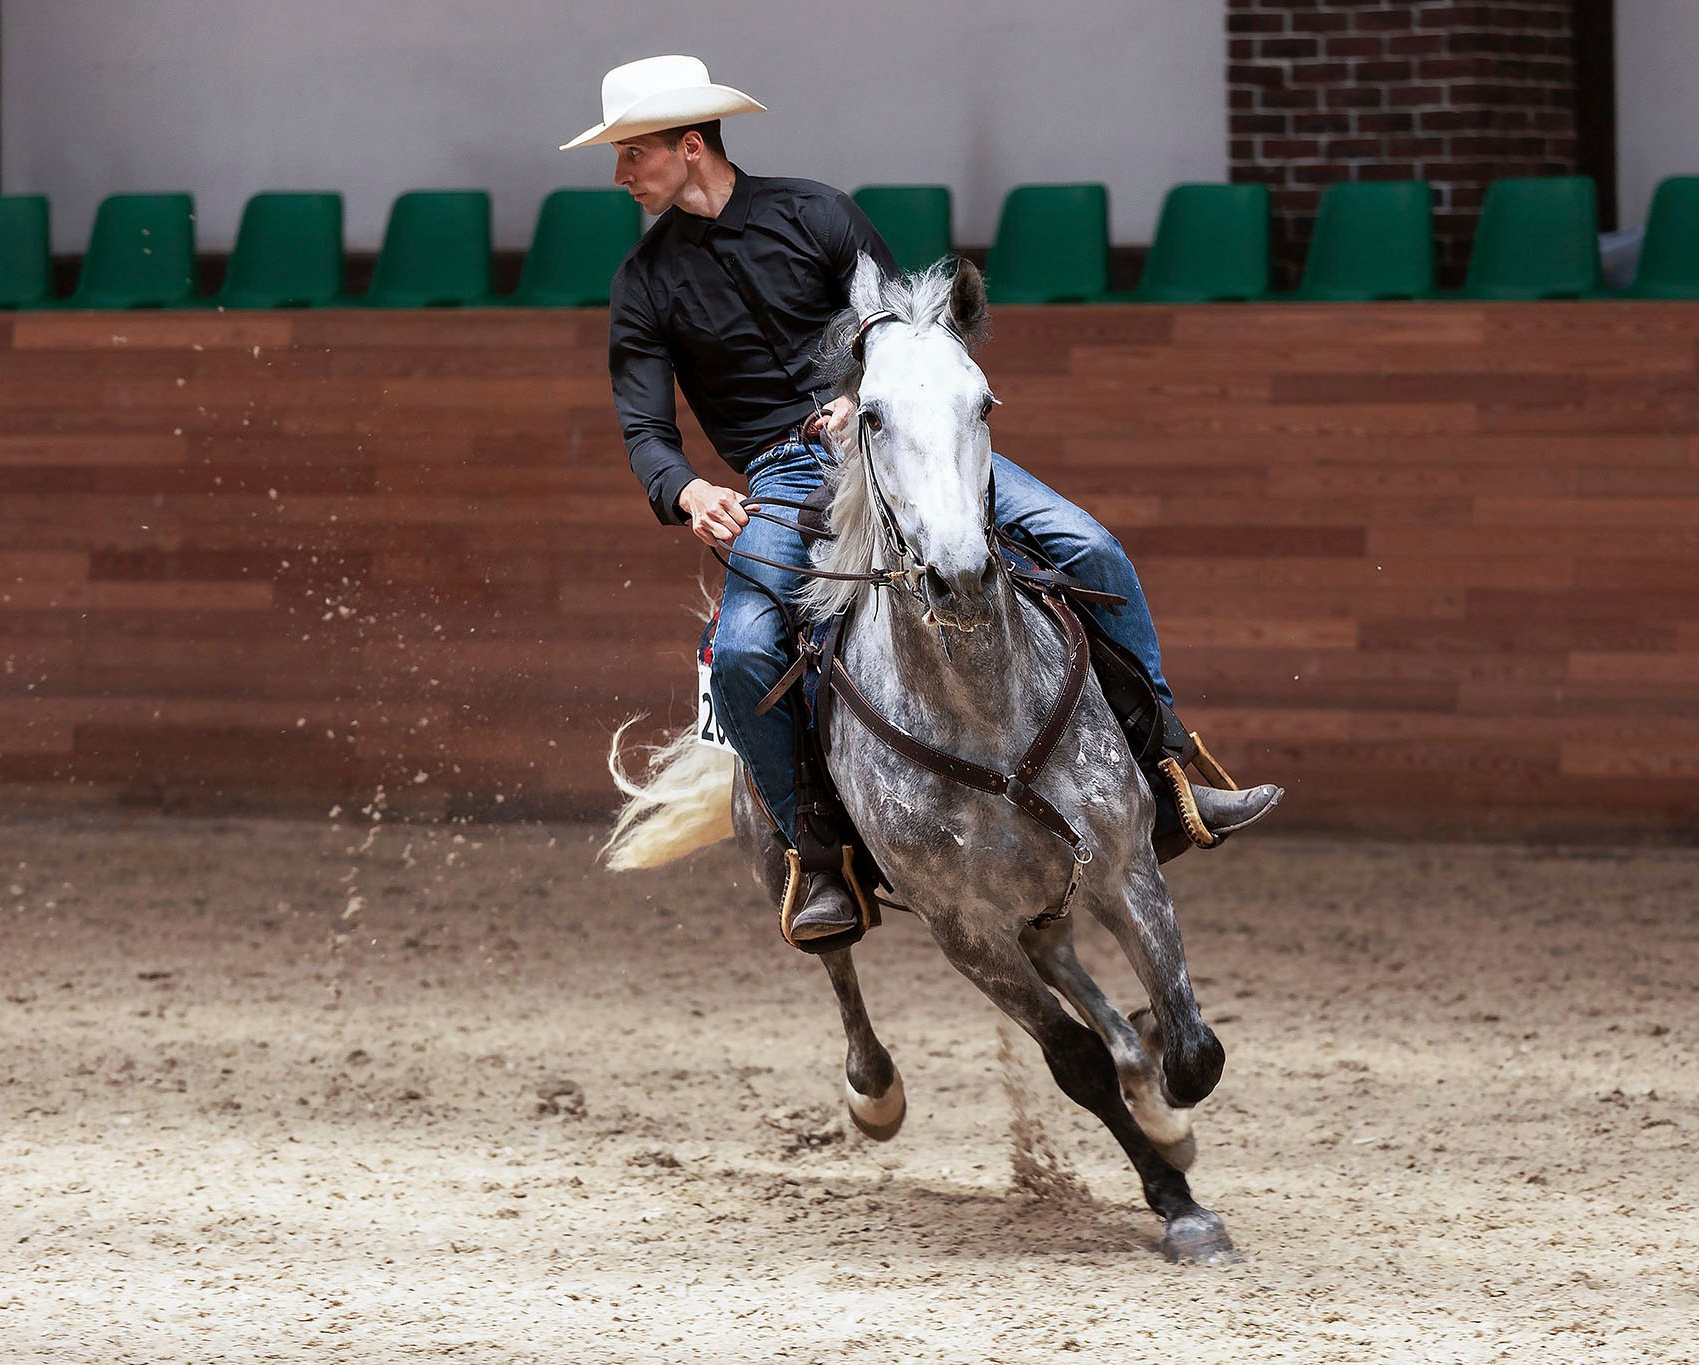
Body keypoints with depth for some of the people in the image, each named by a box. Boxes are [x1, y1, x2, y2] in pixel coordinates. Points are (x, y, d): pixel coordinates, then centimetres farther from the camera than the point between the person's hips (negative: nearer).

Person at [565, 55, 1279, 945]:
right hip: (779, 480, 0)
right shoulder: (645, 285, 5)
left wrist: (869, 401, -19)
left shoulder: (811, 214, 3)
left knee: (1085, 549, -18)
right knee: (742, 654, -29)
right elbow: (645, 430, -1)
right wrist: (688, 493, -25)